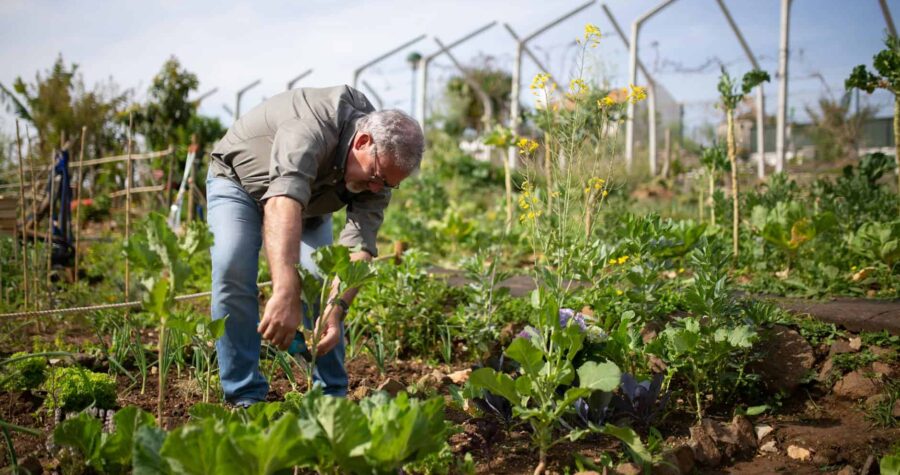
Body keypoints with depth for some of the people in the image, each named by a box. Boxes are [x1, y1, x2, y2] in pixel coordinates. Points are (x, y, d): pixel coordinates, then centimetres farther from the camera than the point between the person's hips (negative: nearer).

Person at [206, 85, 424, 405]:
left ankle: (331, 394, 3)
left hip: (308, 200, 5)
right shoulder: (313, 126, -42)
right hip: (238, 179, -4)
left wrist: (337, 307, -44)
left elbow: (359, 246, -27)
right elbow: (283, 200, -58)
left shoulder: (382, 162, -22)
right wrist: (286, 293, -69)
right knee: (232, 270, -24)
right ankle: (245, 396, -13)